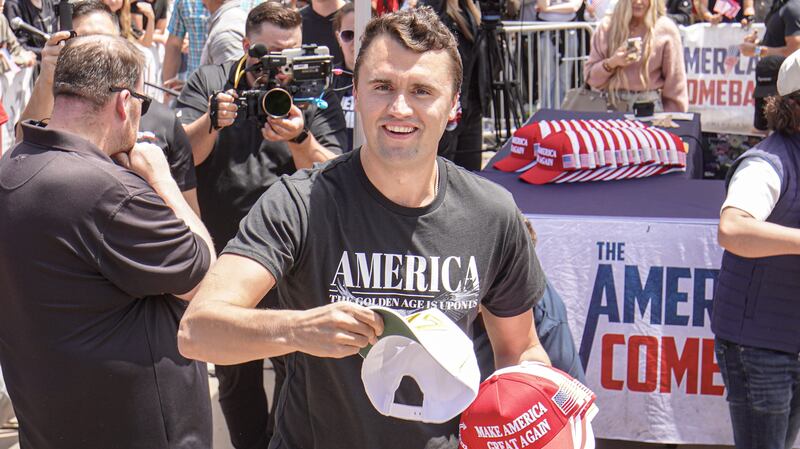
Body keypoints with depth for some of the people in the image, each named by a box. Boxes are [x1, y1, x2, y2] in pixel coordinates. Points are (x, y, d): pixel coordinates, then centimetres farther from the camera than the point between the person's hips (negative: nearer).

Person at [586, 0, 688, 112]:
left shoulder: (666, 29, -1)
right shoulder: (607, 27, 4)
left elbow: (675, 81, 1)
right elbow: (590, 76, 4)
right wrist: (610, 63, -13)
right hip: (613, 104, 1)